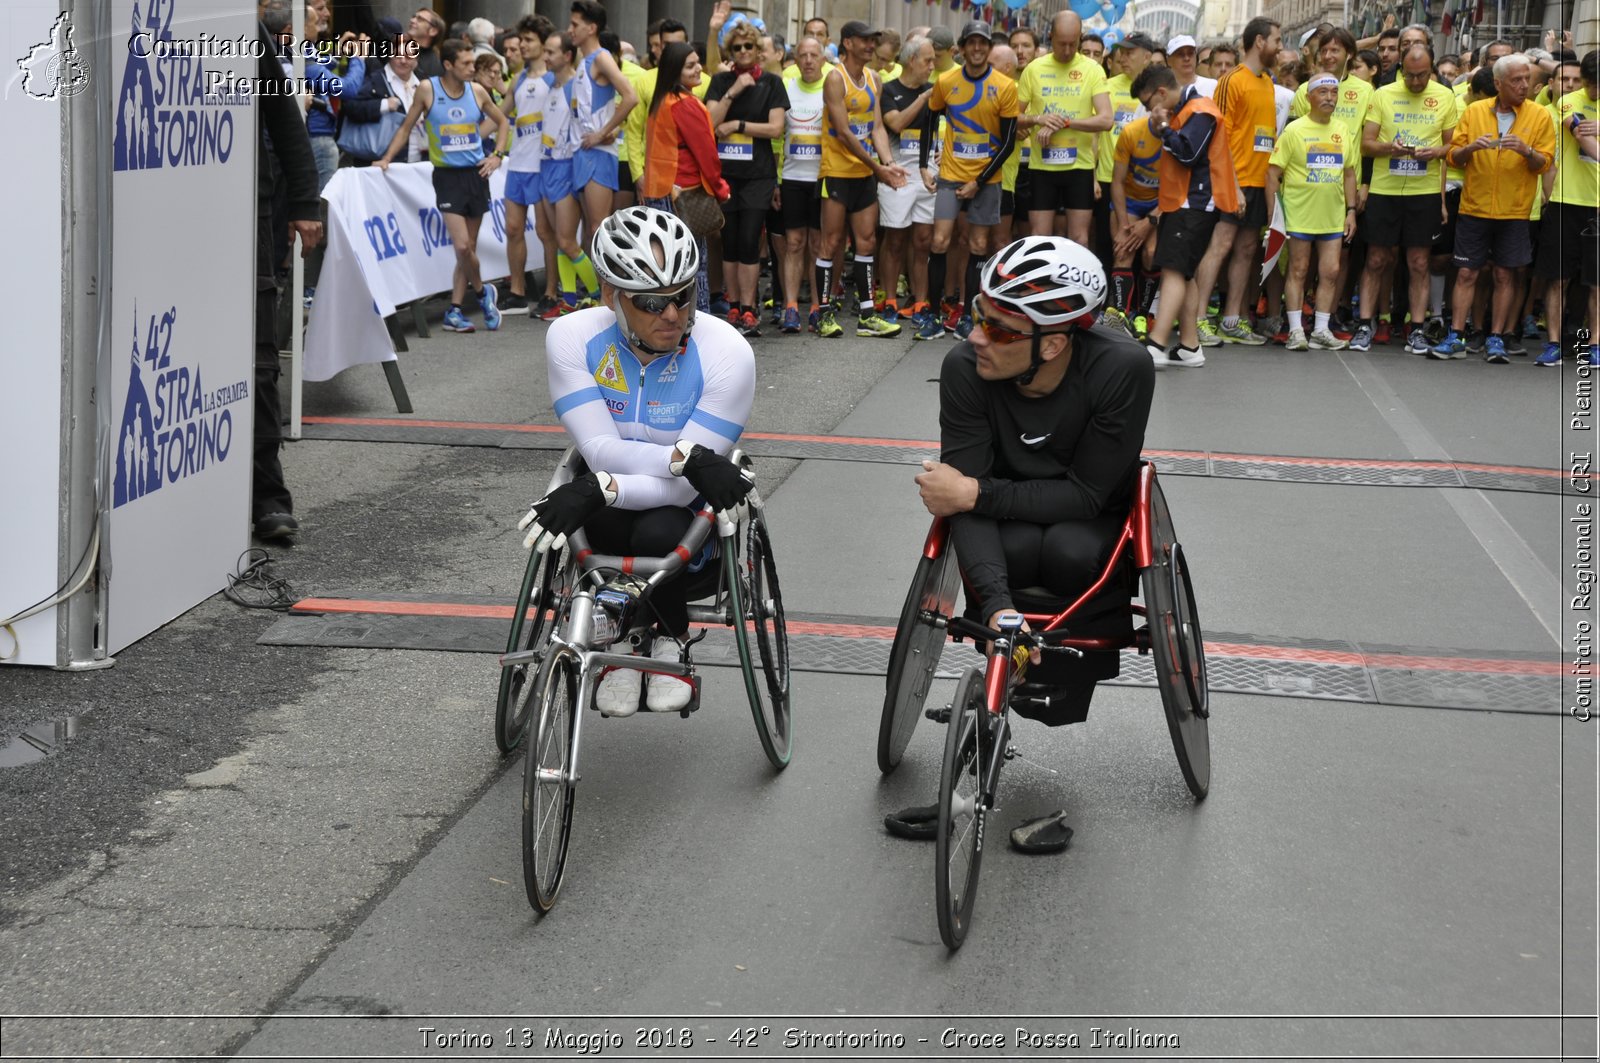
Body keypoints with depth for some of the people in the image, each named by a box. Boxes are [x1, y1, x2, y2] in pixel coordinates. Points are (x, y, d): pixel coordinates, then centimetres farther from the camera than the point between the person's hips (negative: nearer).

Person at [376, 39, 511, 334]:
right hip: (447, 176, -3)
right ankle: (482, 292, 12)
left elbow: (502, 122, 17)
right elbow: (406, 127, 4)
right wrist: (387, 158, -5)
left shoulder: (477, 91, 2)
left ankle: (454, 311, 12)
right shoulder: (427, 89, -5)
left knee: (469, 246, 5)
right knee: (462, 245, -14)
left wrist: (497, 155, 5)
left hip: (476, 174, 3)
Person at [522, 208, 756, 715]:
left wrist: (598, 487, -40)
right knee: (603, 518, -34)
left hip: (687, 514, -1)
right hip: (611, 519, 1)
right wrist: (686, 457, -36)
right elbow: (602, 451, -23)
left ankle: (671, 640, -1)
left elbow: (684, 488, -26)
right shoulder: (573, 338, -15)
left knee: (659, 530, -35)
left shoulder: (726, 353, -22)